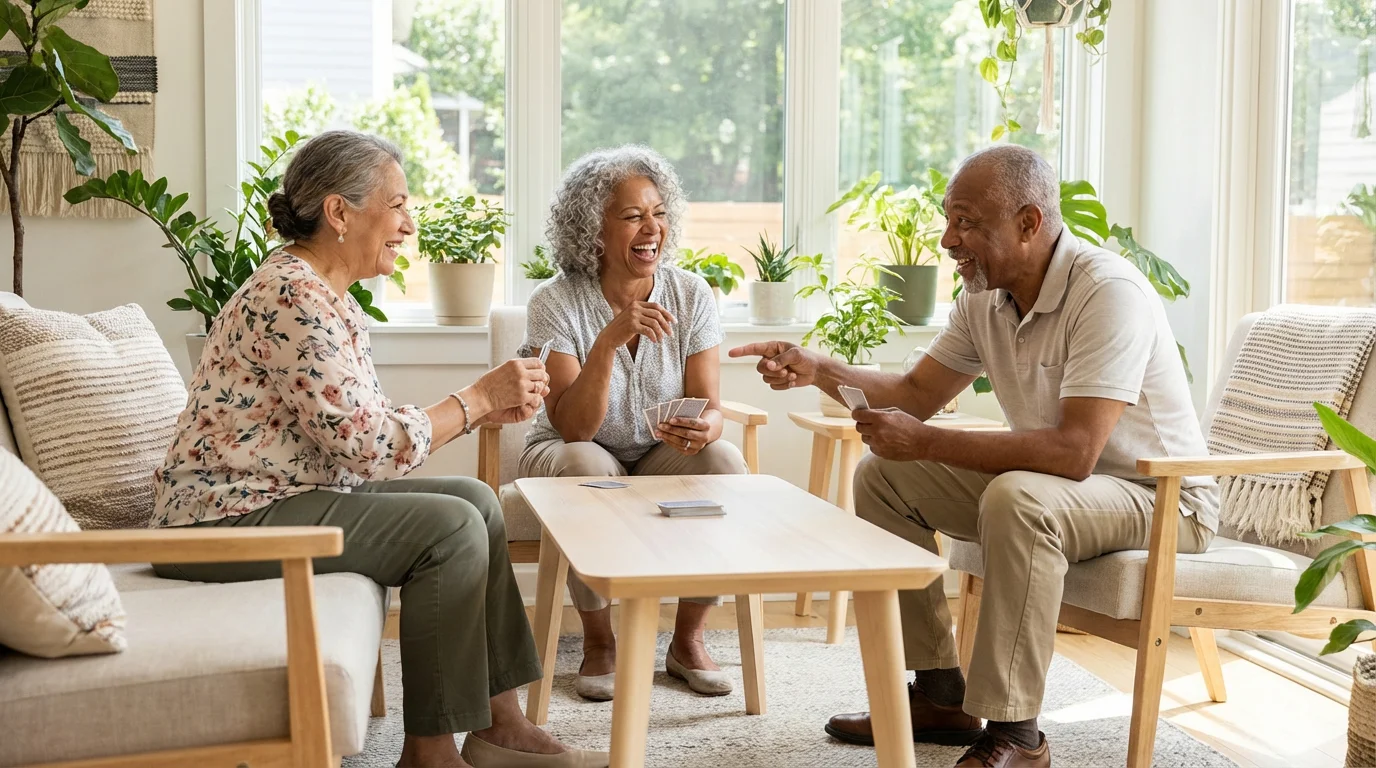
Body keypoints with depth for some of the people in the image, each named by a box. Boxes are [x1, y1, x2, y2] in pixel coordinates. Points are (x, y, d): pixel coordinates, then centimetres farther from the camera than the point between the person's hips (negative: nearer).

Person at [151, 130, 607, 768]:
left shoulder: (328, 296, 12)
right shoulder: (293, 299, -21)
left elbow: (364, 429, 10)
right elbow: (370, 448, -23)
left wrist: (481, 411, -1)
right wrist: (478, 396, -12)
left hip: (280, 494, 10)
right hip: (226, 518, -10)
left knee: (475, 500, 6)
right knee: (452, 528, -18)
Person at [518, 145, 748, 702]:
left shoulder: (691, 295, -8)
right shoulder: (556, 304, -16)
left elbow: (709, 408, -12)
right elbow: (573, 427, -24)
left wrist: (702, 428, -37)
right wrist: (609, 341, -38)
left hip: (662, 456, 3)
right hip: (576, 456, -2)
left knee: (724, 463, -28)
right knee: (587, 468, -36)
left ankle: (688, 640, -9)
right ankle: (599, 644, -14)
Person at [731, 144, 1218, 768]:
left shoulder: (1108, 293, -27)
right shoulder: (985, 297, 0)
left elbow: (1074, 451, -35)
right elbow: (918, 393, 10)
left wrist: (925, 442, -30)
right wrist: (817, 371, -7)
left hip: (1162, 496, -9)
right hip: (1050, 484, 9)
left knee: (1018, 499, -37)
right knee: (883, 478, 2)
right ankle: (939, 694, 6)